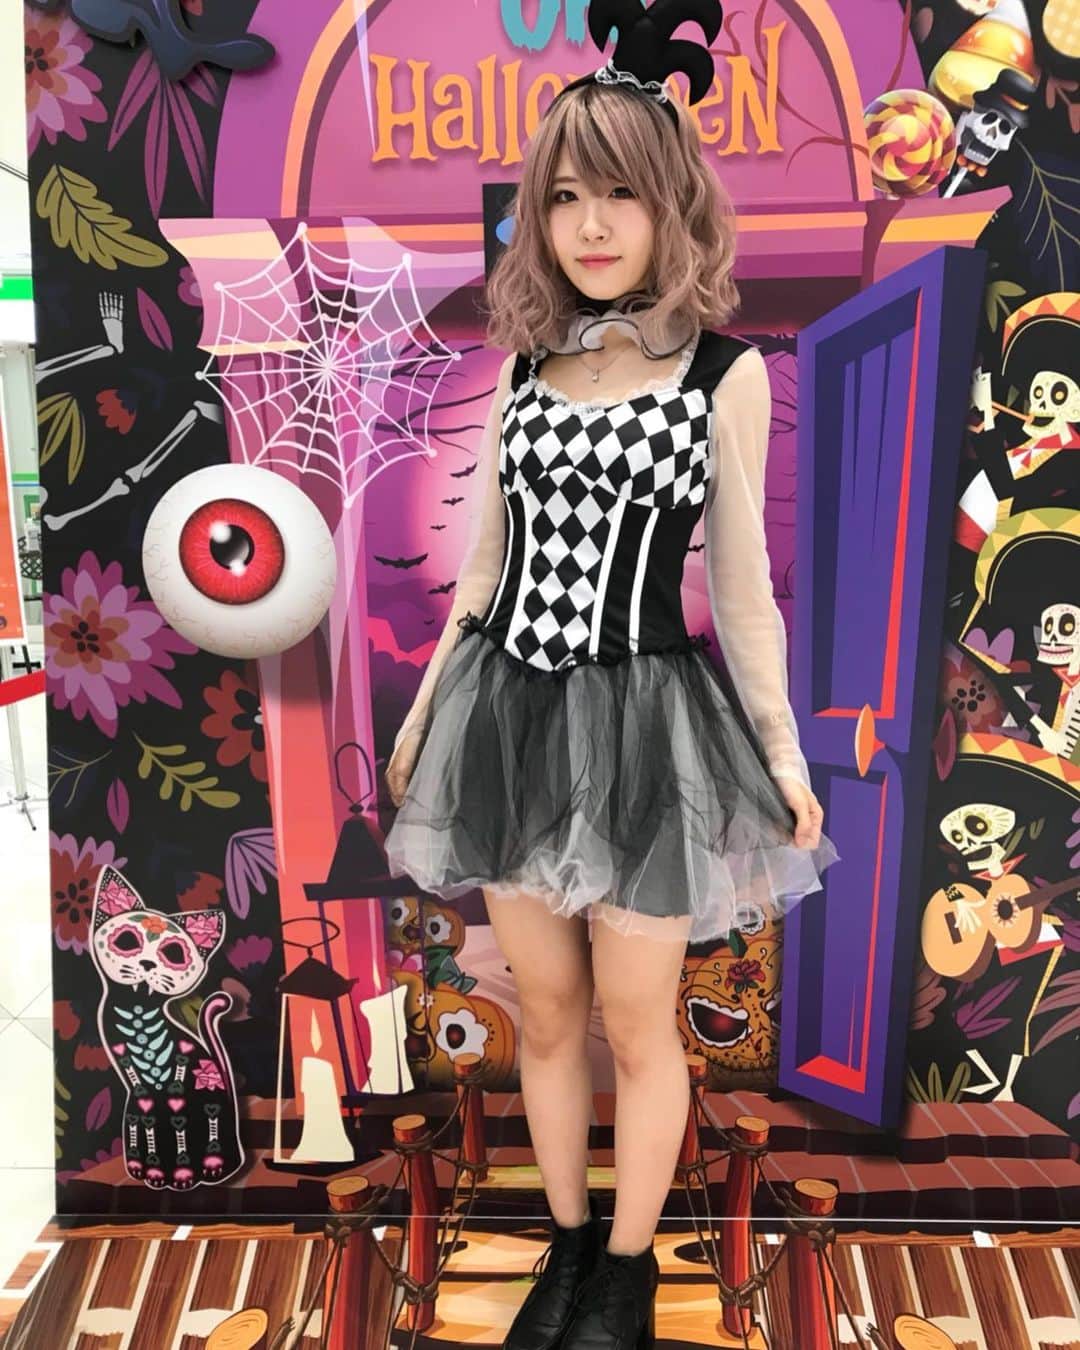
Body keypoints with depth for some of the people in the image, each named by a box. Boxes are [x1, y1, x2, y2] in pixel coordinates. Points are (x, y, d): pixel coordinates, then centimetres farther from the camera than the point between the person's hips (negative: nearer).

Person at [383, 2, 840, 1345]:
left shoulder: (724, 372, -2)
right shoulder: (529, 361, 9)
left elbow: (741, 586, 1)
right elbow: (486, 562, 12)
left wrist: (783, 752, 2)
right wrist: (425, 707, 14)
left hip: (643, 722, -4)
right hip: (508, 713, 4)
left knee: (637, 1024, 10)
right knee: (544, 1011, 15)